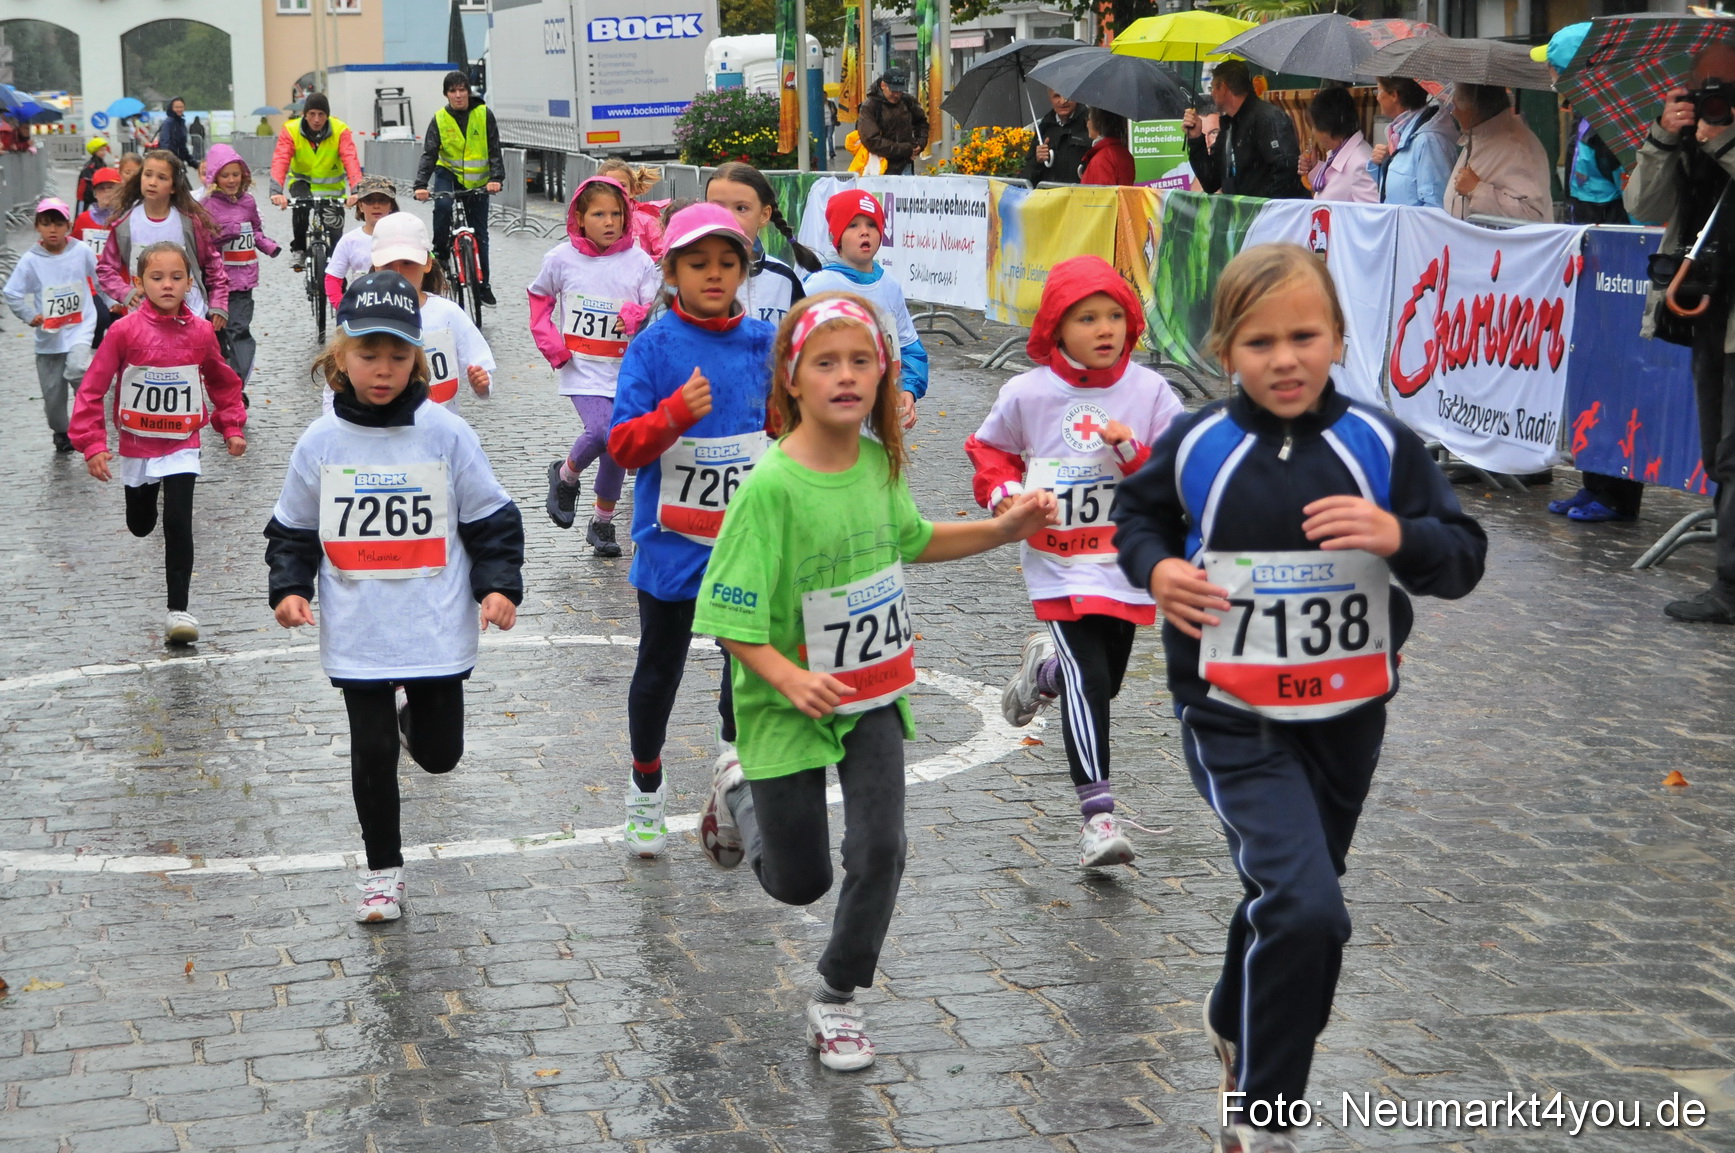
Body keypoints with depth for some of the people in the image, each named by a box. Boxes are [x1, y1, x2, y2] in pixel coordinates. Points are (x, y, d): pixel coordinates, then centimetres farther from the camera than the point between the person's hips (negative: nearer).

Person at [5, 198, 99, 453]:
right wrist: (29, 316, -10)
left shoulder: (82, 251, -6)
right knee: (52, 391, 9)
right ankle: (60, 433, 32)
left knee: (76, 369, -28)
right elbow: (11, 294, -2)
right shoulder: (30, 260, -7)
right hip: (48, 335, 2)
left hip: (81, 328, -2)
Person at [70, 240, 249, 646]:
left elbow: (223, 383, 9)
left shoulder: (201, 331, -8)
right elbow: (93, 388, -12)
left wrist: (233, 427, 7)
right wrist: (92, 445, -16)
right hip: (136, 446, 1)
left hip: (182, 447, -1)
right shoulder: (125, 331, -15)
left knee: (178, 522, -14)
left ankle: (178, 609, -8)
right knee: (140, 525, 19)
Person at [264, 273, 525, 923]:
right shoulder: (320, 443, -3)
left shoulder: (446, 435, -7)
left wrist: (499, 586, -13)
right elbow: (292, 530, 8)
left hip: (437, 629, 0)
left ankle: (413, 713, 46)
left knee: (439, 753, 10)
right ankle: (382, 870, 24)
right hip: (357, 635, 0)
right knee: (373, 753, 5)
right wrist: (289, 589, -7)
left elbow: (492, 520, -1)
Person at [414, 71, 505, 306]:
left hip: (478, 181, 1)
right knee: (442, 204, -34)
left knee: (479, 234, 5)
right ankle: (440, 253, -15)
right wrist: (421, 185, -28)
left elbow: (494, 150, -10)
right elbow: (429, 154, -14)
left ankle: (482, 285, 17)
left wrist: (496, 178, -25)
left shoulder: (483, 114, -8)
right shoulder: (440, 119, -7)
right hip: (449, 173, -1)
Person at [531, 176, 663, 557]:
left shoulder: (640, 261, -2)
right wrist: (549, 342, 2)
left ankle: (603, 522, 25)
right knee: (600, 432, -23)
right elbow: (539, 297, 15)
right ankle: (565, 475, 9)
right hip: (582, 368, -2)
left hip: (626, 368, 2)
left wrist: (640, 316, -22)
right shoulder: (561, 259, -1)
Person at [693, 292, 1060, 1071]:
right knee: (799, 882, 11)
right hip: (788, 704, -4)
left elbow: (907, 541, 17)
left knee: (879, 850, -8)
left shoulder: (878, 461, -5)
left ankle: (836, 997, 16)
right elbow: (730, 617, -23)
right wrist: (789, 679, -38)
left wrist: (1003, 530, 6)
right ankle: (739, 793, 43)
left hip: (873, 694, 4)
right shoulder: (771, 487, -24)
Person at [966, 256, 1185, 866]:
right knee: (1089, 682, -14)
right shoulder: (1026, 394, -6)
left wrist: (1134, 452, -23)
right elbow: (990, 449, 11)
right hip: (1058, 566, -3)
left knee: (1105, 680, 16)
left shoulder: (1149, 392, -5)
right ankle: (1098, 815, -9)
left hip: (1125, 562, 3)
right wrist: (1003, 492, -8)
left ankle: (1045, 668, 51)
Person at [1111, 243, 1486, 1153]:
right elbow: (1135, 513, 10)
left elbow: (1464, 559, -5)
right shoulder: (1194, 448, -9)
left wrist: (1399, 536, -26)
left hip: (1346, 718, 3)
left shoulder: (1382, 446, -7)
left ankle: (1234, 1025, 54)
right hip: (1232, 719, -3)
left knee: (1288, 897, 22)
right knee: (1305, 907, -20)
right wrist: (1154, 569, -10)